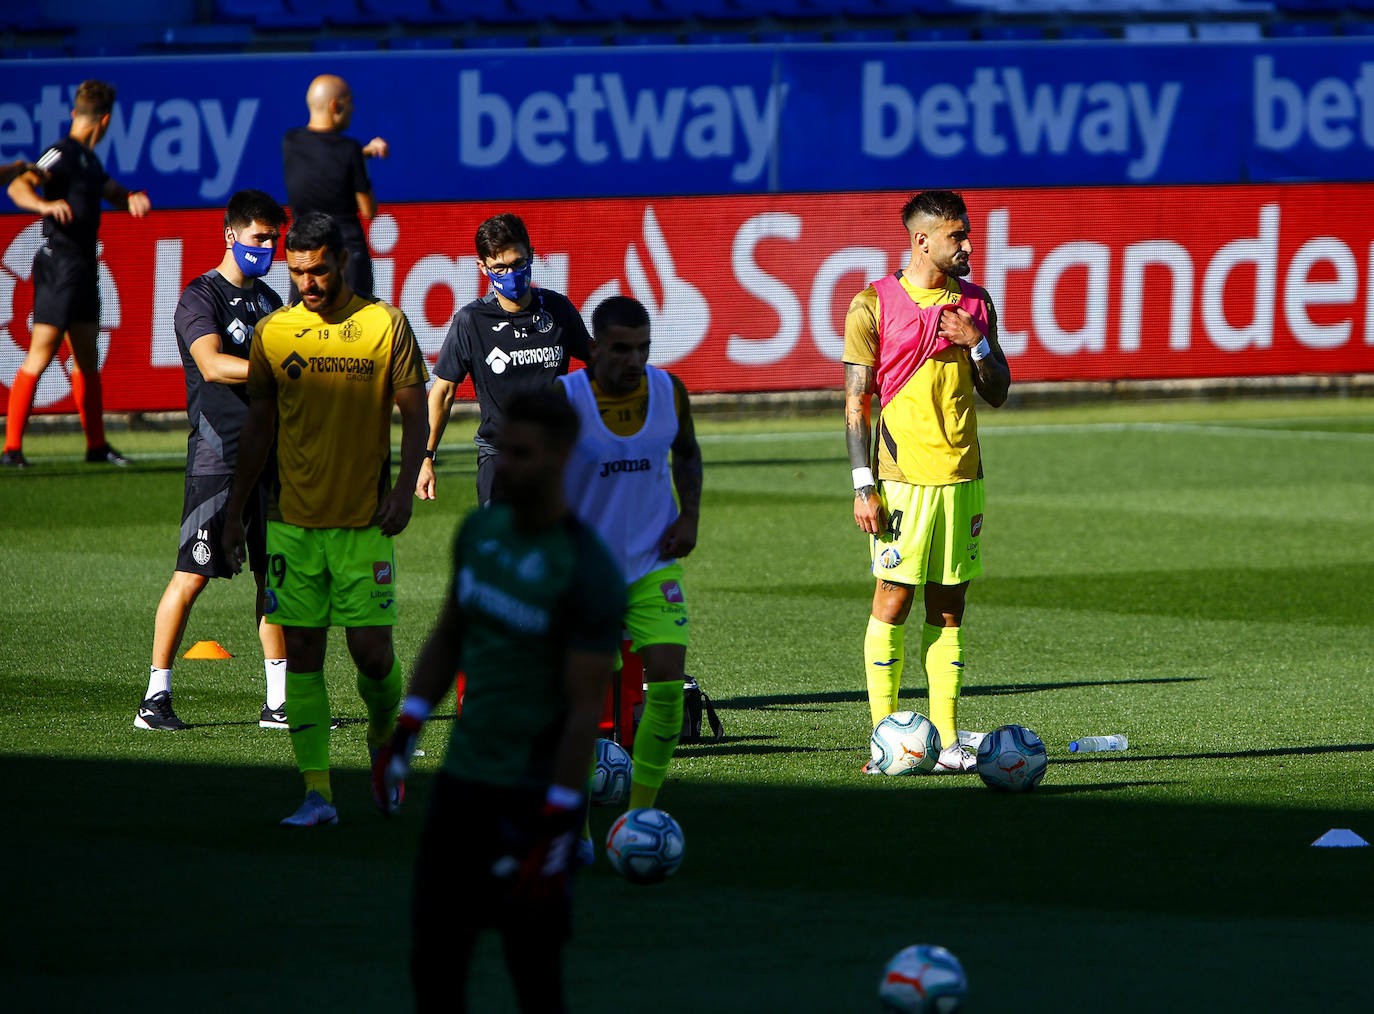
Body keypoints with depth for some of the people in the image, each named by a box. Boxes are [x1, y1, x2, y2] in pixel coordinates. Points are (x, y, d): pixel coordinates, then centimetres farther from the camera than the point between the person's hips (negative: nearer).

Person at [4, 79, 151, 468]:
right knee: (39, 357, -12)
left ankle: (97, 445, 24)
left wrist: (134, 199, 5)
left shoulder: (88, 160, 16)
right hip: (59, 265, -10)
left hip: (83, 269, 10)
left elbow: (115, 194, 29)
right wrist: (46, 205, -46)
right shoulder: (63, 153, -12)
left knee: (88, 359, 16)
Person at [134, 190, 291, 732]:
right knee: (193, 575, -9)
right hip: (216, 454, -7)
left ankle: (279, 702, 11)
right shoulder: (201, 297, -6)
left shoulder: (267, 299, 18)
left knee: (275, 574, 7)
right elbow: (213, 365, -23)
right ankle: (155, 697, -4)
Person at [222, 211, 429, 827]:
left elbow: (415, 416, 4)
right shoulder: (272, 333, 5)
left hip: (364, 520, -2)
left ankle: (383, 733, 27)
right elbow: (258, 427, 12)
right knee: (303, 654, -1)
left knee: (371, 650, -5)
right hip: (293, 520, 2)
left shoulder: (386, 326, 0)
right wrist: (235, 514, 11)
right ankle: (317, 793, 1)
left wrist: (404, 488, -10)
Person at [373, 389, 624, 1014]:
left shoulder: (589, 574, -16)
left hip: (532, 797, -7)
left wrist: (555, 830, -17)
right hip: (462, 777, 7)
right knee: (434, 963, 7)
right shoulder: (480, 531, 5)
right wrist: (404, 736, 13)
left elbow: (585, 709, -16)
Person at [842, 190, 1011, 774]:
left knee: (949, 605, 5)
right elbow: (857, 402, -3)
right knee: (894, 599, -5)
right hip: (903, 478, -4)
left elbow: (997, 394, 15)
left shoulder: (975, 304, 11)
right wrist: (864, 486, -9)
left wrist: (978, 344, -4)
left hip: (962, 477, 4)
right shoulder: (874, 305, -3)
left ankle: (946, 738, 5)